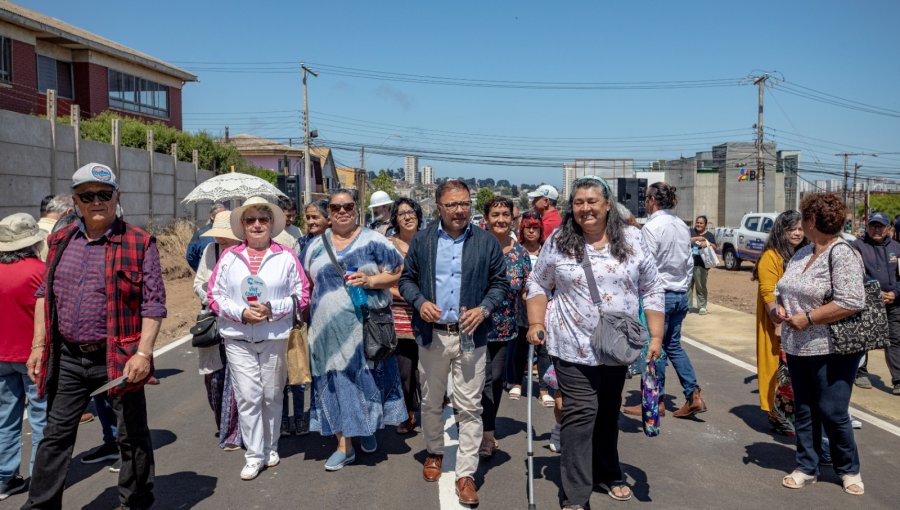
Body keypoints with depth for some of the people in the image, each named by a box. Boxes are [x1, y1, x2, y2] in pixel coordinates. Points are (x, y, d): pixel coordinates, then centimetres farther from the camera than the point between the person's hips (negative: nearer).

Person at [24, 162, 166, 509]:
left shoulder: (139, 244, -7)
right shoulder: (60, 242, 8)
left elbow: (153, 303, -10)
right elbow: (44, 295, 14)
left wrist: (143, 353, -17)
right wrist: (39, 345, 8)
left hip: (118, 359, -4)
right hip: (67, 357, 4)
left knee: (132, 436, 10)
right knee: (55, 435, 14)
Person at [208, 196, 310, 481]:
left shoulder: (286, 257, 1)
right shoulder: (229, 257, 4)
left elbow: (302, 295, 1)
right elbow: (214, 295, 4)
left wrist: (272, 309, -13)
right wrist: (242, 313, -12)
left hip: (274, 337, 0)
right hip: (237, 338, 1)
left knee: (272, 394, 9)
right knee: (248, 395, -2)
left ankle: (271, 447, 28)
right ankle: (254, 455, 8)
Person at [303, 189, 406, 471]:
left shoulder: (373, 241, 0)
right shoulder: (316, 245, 11)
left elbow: (400, 272, -2)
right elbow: (307, 283, 18)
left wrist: (371, 281, -16)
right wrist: (308, 317, 9)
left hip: (366, 324, -2)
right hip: (328, 328, 3)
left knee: (366, 378, 6)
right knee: (335, 381, 4)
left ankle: (368, 429, 32)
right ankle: (344, 444, 15)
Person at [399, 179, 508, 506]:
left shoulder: (486, 242, 1)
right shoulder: (422, 240, 3)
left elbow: (500, 283, 5)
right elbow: (406, 279, 8)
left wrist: (484, 308, -13)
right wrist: (419, 302, -12)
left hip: (470, 336, -1)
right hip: (432, 335, 2)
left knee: (469, 407, 1)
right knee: (431, 402, 16)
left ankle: (466, 474, 10)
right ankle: (434, 452, 39)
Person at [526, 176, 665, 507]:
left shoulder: (632, 240, -1)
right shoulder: (558, 241, -3)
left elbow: (652, 290, 3)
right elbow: (538, 285, 5)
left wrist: (656, 336, -1)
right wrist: (536, 324, -5)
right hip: (574, 346, -3)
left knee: (609, 413, 18)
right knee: (580, 414, -6)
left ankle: (608, 473, 39)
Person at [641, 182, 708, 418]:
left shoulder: (652, 227, -15)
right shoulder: (682, 226, 9)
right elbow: (689, 262, 13)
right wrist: (684, 286, 20)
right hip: (681, 294, 8)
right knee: (674, 345, 17)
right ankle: (694, 395, 11)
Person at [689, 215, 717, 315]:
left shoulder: (709, 235, 11)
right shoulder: (691, 232, 12)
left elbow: (714, 247, 5)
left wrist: (707, 244, -14)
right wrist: (697, 238, -16)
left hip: (701, 265, -1)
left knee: (701, 286, -2)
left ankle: (702, 307, 6)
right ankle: (687, 306, 8)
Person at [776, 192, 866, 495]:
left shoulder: (842, 254, -14)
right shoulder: (803, 253, 10)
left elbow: (851, 302, -24)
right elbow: (782, 289, 20)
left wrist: (807, 318, -20)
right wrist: (781, 307, -1)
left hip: (832, 351, -7)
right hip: (798, 347, 8)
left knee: (833, 412, 3)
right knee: (804, 410, 13)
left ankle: (849, 470, 25)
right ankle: (807, 468, 26)